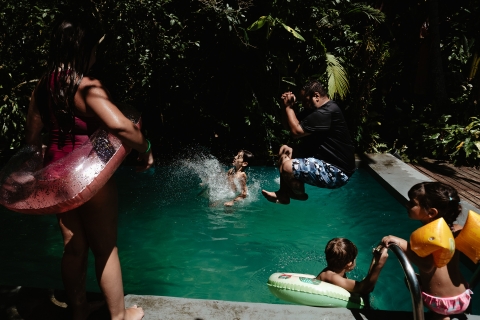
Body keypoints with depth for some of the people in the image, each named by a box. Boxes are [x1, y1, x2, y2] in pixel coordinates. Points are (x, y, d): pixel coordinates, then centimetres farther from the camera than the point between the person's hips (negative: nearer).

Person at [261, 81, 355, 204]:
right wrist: (288, 106, -1)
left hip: (336, 171, -11)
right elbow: (289, 126, 14)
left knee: (287, 167, -25)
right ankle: (283, 195, 15)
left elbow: (297, 131, -23)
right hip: (323, 160, 11)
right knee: (285, 152, 14)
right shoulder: (314, 110, 11)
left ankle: (299, 194, 7)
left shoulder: (327, 112, -21)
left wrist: (288, 107, -12)